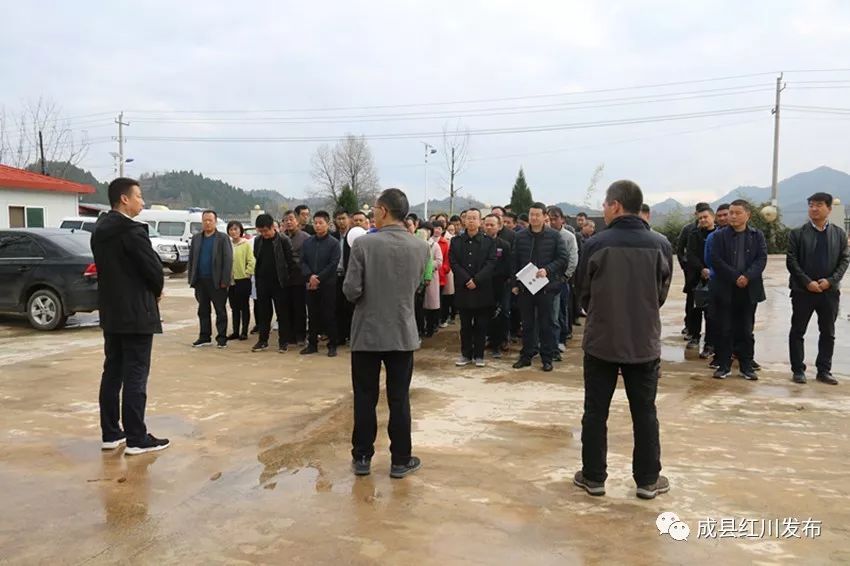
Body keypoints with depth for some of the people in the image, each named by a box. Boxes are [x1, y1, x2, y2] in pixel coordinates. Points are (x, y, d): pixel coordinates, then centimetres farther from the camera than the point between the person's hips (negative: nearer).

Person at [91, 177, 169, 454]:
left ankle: (110, 433, 19)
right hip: (136, 312, -9)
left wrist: (151, 289, 10)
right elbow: (153, 268, -17)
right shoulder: (131, 229, -17)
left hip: (111, 311, 9)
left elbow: (108, 267, 14)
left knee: (113, 372, 12)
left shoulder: (100, 229, 11)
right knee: (135, 375, -4)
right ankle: (136, 439, 1)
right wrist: (157, 291, 4)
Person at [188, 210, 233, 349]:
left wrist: (225, 280, -12)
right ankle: (204, 337, 18)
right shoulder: (196, 238, 12)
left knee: (220, 311, 2)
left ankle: (222, 337, 9)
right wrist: (191, 279, 5)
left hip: (217, 281, -4)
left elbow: (228, 260, -7)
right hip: (200, 280, 4)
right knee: (203, 310, 10)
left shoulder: (223, 238, -2)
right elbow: (191, 260, 13)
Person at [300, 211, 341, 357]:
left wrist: (318, 278, -14)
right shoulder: (308, 242, 10)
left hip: (328, 284, -4)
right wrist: (310, 276, -12)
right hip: (310, 284, 4)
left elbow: (333, 264, -10)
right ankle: (312, 344, 18)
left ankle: (332, 345, 7)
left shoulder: (334, 243, -3)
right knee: (312, 315, 9)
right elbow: (302, 262, 5)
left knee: (329, 315, 0)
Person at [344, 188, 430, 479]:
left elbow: (351, 291, -13)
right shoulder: (421, 247, -3)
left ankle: (362, 458, 20)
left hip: (367, 332, -2)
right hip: (403, 333, 2)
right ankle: (401, 460, 18)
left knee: (364, 399, 10)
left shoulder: (363, 244, -13)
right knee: (399, 400, 10)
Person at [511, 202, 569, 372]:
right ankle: (526, 355, 20)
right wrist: (515, 283, 5)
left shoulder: (554, 236, -2)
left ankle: (547, 358, 13)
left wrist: (548, 270, -17)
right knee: (527, 323, 10)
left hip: (546, 286, -2)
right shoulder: (520, 236, 5)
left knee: (546, 323, 5)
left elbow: (563, 258, -4)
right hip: (525, 286, 3)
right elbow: (515, 261, 9)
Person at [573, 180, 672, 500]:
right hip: (645, 342, 2)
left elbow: (584, 293, 1)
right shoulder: (661, 245, -5)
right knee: (644, 413, 12)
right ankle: (648, 480, 20)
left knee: (595, 412, 9)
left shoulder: (596, 244, -11)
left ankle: (593, 477, 17)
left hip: (601, 340, -1)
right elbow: (663, 294, 6)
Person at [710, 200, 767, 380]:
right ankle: (724, 365, 12)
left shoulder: (757, 235, 6)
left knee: (746, 330, 7)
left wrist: (747, 276, -19)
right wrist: (735, 277, -16)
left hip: (749, 290, 1)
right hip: (725, 289, -1)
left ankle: (746, 366, 16)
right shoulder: (720, 236, 2)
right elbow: (716, 260, -8)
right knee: (724, 330, 4)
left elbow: (761, 259, -4)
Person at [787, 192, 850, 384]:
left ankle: (824, 370, 17)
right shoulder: (797, 233, 0)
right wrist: (807, 282, -14)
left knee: (828, 333, 8)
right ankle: (798, 370, 10)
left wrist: (830, 280, -11)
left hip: (829, 290, 2)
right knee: (797, 331, 2)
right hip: (803, 290, -2)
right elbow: (791, 261, -5)